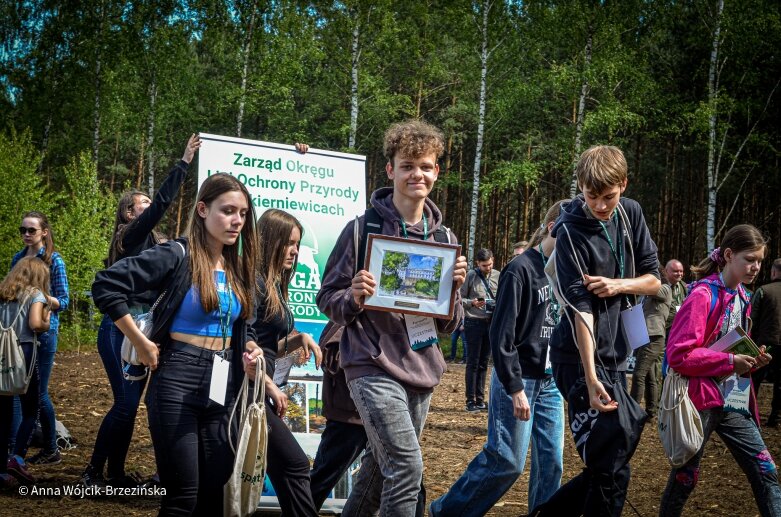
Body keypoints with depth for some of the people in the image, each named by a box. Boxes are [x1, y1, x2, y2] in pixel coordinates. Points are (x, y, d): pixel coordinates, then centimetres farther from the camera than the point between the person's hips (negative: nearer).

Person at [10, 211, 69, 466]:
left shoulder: (54, 260, -5)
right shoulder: (17, 259, 10)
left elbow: (63, 301, -7)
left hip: (43, 333, -5)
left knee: (39, 392, 0)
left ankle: (52, 450, 13)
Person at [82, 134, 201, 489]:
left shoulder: (151, 243, 18)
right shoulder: (132, 235, -7)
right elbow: (163, 202, -16)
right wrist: (184, 162, -14)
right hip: (120, 329, -9)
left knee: (130, 405, 9)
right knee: (125, 403, -12)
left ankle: (116, 473, 16)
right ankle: (93, 472, -2)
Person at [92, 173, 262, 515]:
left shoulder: (237, 268, 11)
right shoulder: (178, 255, -10)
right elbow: (106, 286, -18)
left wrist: (248, 352, 2)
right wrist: (142, 345, -14)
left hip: (222, 389, 7)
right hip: (178, 384, -7)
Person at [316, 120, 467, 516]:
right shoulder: (363, 229, -4)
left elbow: (449, 325, 12)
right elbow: (327, 300, 1)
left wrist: (454, 287, -7)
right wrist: (354, 298, -20)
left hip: (421, 370, 5)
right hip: (374, 366, -5)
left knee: (381, 469, 13)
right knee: (406, 467, -18)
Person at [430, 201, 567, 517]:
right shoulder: (521, 270, -13)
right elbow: (502, 335, -16)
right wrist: (515, 388, -18)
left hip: (550, 382, 7)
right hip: (518, 379, -7)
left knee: (551, 461, 6)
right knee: (507, 460, -4)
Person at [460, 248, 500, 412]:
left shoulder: (498, 276, 6)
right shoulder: (470, 276, -5)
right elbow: (460, 298, -2)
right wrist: (472, 302, -19)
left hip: (492, 323, 4)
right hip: (474, 323, -4)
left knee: (484, 362, 11)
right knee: (473, 362, -2)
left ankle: (480, 399, 16)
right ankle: (470, 400, 1)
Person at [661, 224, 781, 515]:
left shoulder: (742, 298, 10)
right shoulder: (703, 295, -15)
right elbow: (678, 354, -22)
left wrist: (750, 361, 2)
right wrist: (730, 361, -21)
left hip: (732, 402, 7)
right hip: (700, 400, -7)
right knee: (686, 476, 5)